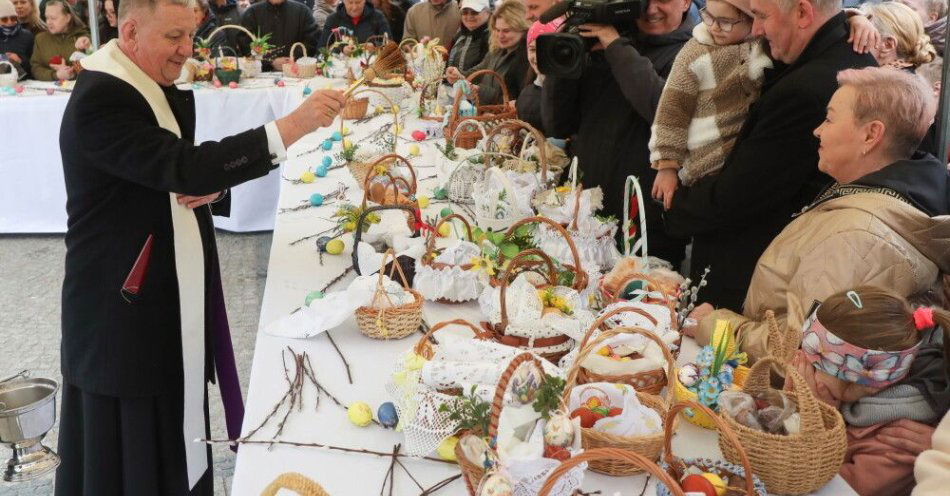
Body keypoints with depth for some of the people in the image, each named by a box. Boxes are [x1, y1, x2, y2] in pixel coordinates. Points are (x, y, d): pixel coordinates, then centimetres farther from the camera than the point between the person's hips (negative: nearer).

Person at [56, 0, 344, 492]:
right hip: (125, 303, -8)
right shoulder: (98, 101, -20)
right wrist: (292, 126, -34)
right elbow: (184, 168, -31)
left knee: (174, 431, 18)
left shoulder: (165, 91, 9)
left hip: (175, 295, 8)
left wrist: (210, 188, -8)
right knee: (130, 452, 5)